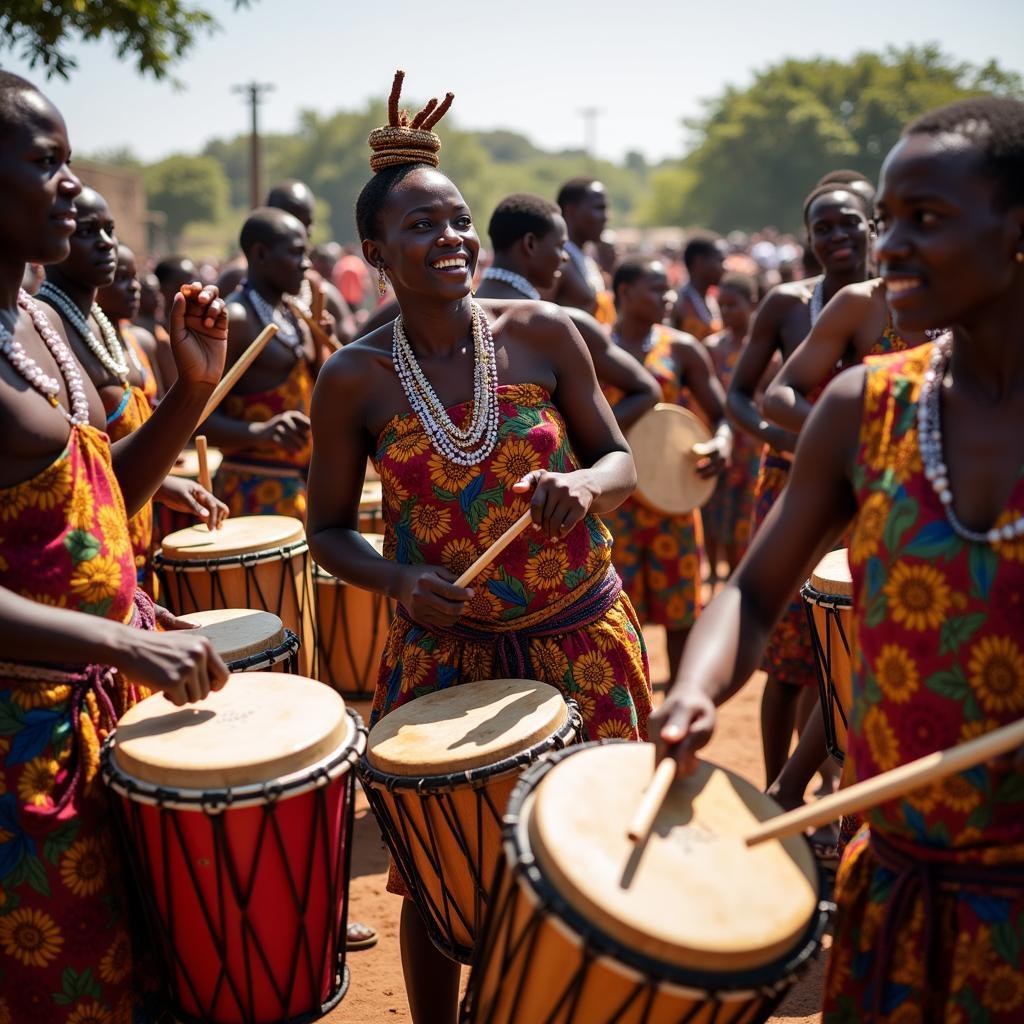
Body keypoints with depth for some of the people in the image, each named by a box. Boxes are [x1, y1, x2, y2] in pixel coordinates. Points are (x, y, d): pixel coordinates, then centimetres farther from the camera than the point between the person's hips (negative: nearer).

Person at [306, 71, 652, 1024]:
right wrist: (399, 581, -17)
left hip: (580, 639, 1)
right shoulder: (354, 379, -8)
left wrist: (583, 486, -20)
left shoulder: (544, 332, -7)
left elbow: (620, 459, 3)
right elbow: (328, 529, 2)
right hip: (440, 651, 0)